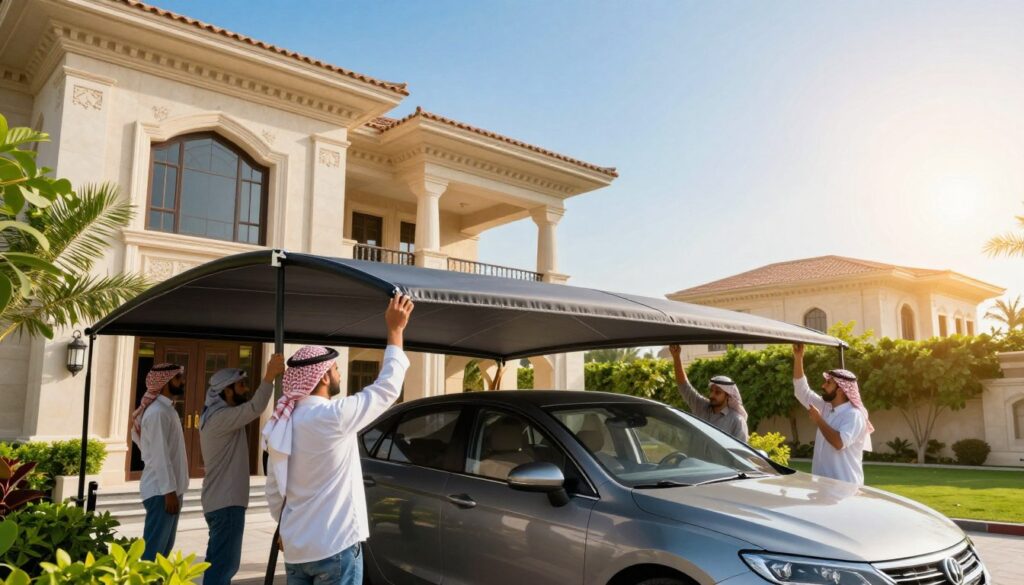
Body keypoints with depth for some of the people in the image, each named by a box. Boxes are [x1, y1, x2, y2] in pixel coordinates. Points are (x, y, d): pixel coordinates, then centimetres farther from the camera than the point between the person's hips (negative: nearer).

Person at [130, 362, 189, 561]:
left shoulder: (167, 409, 13)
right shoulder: (157, 412, -16)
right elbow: (160, 455, -20)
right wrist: (169, 491, -21)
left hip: (171, 488, 10)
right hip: (161, 490, -10)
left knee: (164, 546, 15)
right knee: (153, 548, -4)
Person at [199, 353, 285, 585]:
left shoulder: (216, 416, 16)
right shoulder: (221, 417, -20)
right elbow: (255, 408, -34)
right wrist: (270, 376, -44)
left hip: (220, 501, 11)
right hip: (226, 503, -11)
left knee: (219, 562, 18)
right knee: (223, 564, -6)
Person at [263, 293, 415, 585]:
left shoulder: (281, 422, 5)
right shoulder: (333, 416, -17)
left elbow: (273, 488, 12)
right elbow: (387, 387, -9)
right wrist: (395, 330, -2)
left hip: (295, 547, 7)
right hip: (335, 547, -7)